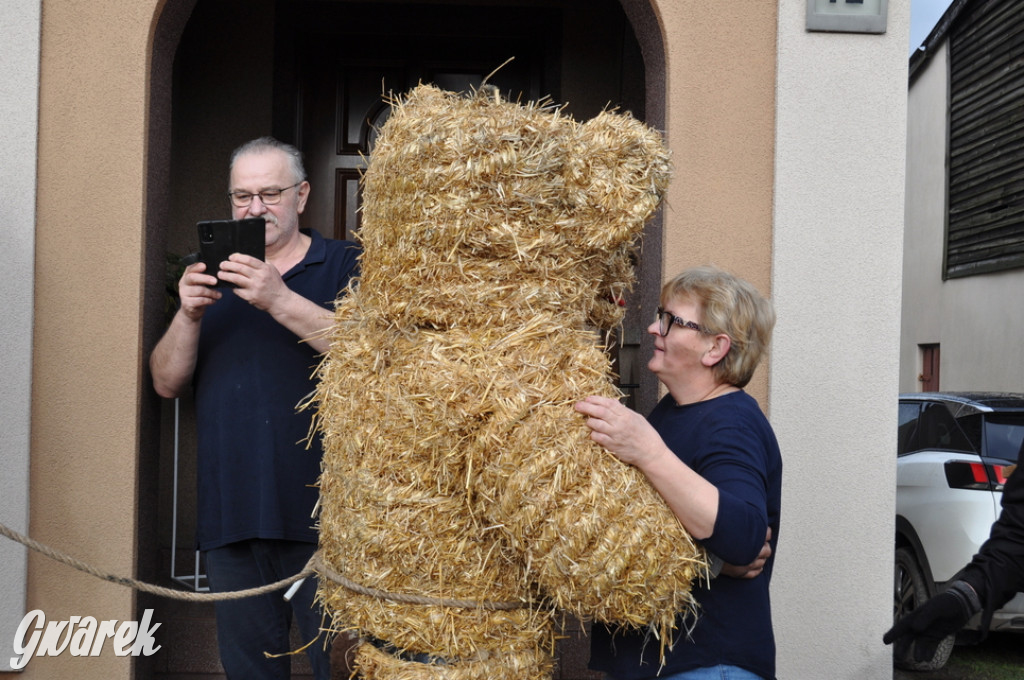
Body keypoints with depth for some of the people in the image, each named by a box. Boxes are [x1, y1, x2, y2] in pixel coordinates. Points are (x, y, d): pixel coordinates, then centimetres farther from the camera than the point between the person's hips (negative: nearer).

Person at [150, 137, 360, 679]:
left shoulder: (345, 266, 3)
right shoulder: (213, 278, 17)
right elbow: (167, 383, 9)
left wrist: (280, 301, -23)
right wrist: (189, 315, -9)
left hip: (317, 513, -4)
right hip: (229, 515, 4)